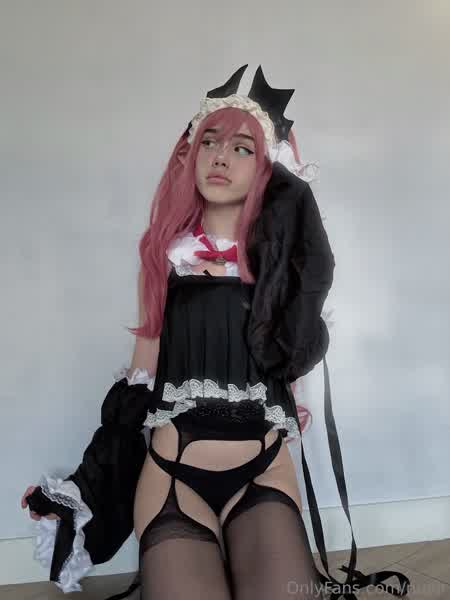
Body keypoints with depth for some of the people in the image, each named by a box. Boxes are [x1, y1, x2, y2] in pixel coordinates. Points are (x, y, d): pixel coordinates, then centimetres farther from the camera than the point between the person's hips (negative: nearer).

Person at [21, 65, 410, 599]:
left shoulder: (283, 257, 5)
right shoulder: (163, 252, 7)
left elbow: (296, 356, -14)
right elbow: (141, 376, 10)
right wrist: (84, 483, 9)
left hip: (264, 474, 0)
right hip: (172, 474, 0)